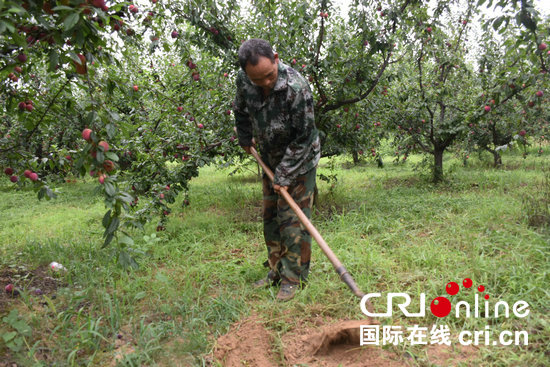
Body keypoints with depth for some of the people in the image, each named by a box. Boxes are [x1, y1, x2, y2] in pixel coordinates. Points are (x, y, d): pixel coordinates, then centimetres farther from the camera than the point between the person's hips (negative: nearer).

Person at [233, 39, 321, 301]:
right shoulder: (244, 80, -12)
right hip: (270, 160, 6)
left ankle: (294, 278, 8)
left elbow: (304, 137, -24)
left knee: (292, 219, -5)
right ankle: (276, 271, 25)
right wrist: (245, 139, 19)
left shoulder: (296, 87, -30)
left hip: (299, 161, -6)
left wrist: (284, 175, -21)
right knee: (270, 217, 11)